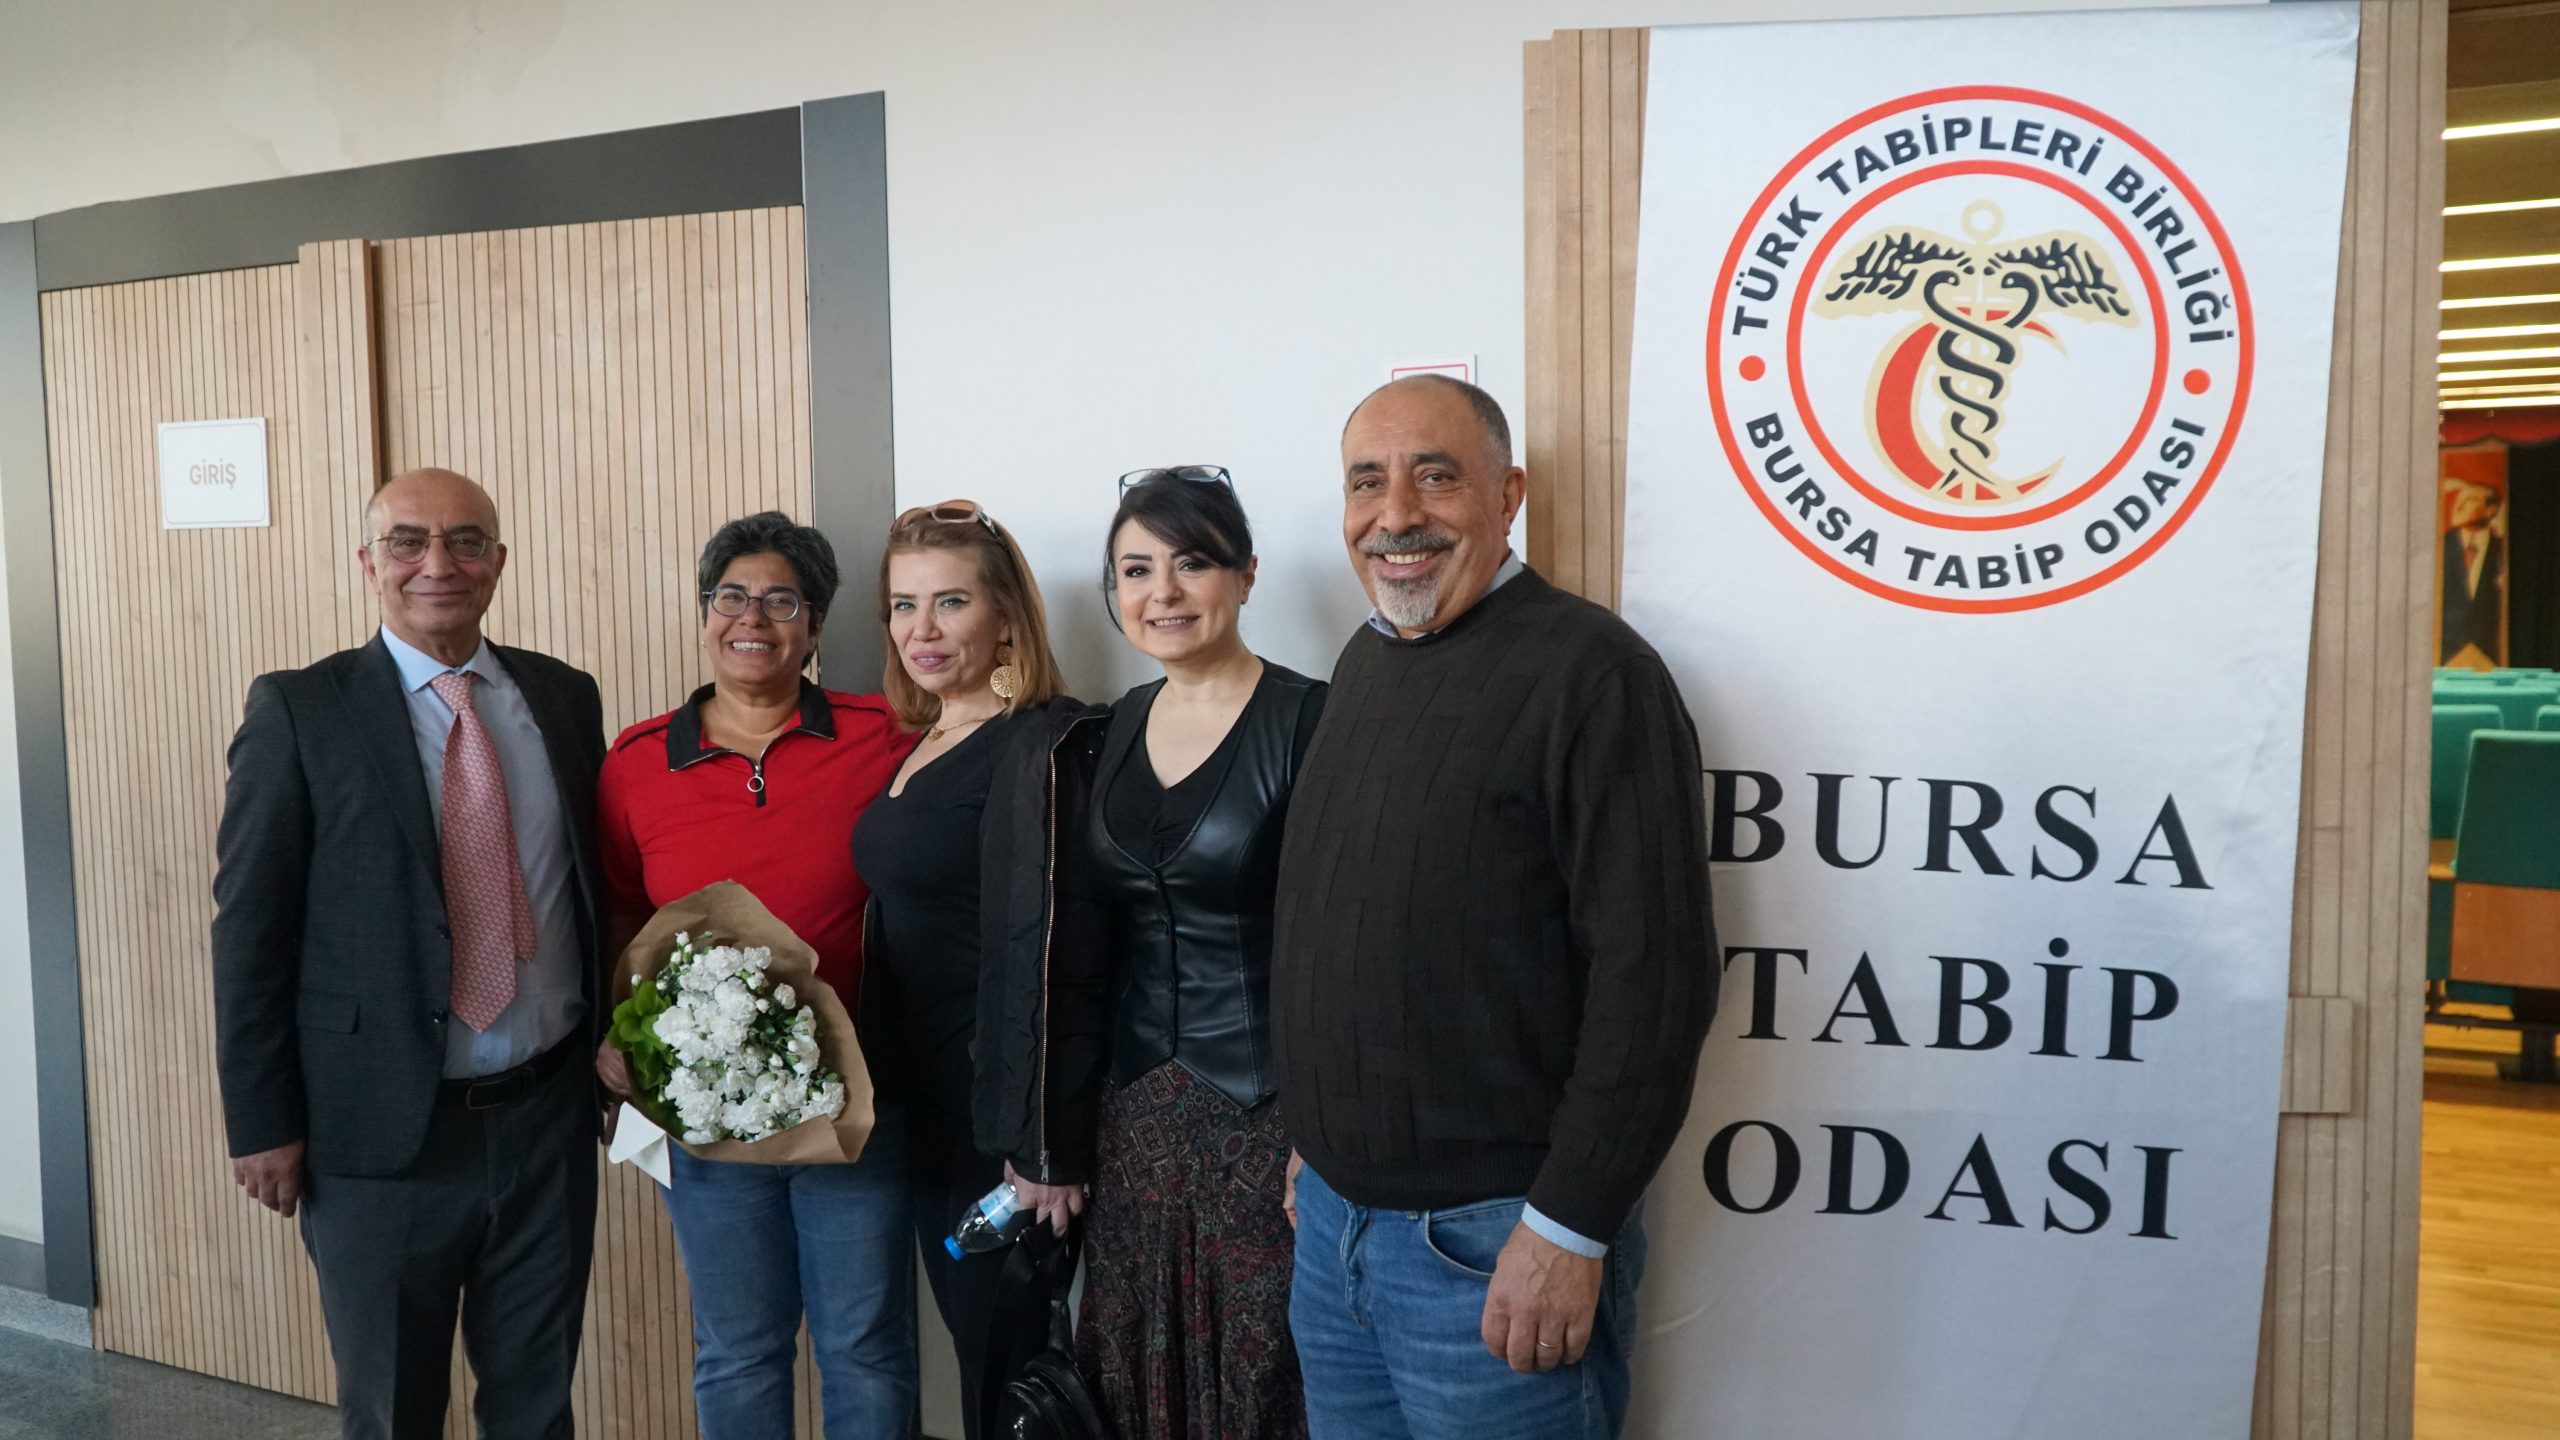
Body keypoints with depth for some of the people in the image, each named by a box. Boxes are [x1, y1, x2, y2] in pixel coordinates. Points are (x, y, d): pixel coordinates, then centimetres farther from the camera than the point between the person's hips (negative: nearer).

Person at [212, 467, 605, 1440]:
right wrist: (262, 1124, -7)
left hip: (549, 1116, 3)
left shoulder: (564, 697, 5)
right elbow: (249, 929, -6)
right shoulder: (300, 711, -6)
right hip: (383, 1132, -3)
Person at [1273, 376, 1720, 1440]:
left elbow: (1653, 976, -20)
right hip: (1331, 1218, 7)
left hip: (1493, 1243, -7)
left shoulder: (1588, 670, -16)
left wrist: (1568, 1229, -20)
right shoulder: (1362, 663, 10)